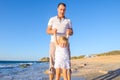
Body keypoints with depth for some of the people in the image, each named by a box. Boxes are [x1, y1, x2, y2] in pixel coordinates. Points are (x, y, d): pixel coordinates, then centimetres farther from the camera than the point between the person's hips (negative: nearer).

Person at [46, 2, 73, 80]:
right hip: (54, 44, 0)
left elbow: (71, 33, 6)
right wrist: (53, 31, -24)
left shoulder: (68, 21, 11)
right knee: (53, 64, -4)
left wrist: (70, 32, -21)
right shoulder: (52, 19, 8)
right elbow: (48, 31, 1)